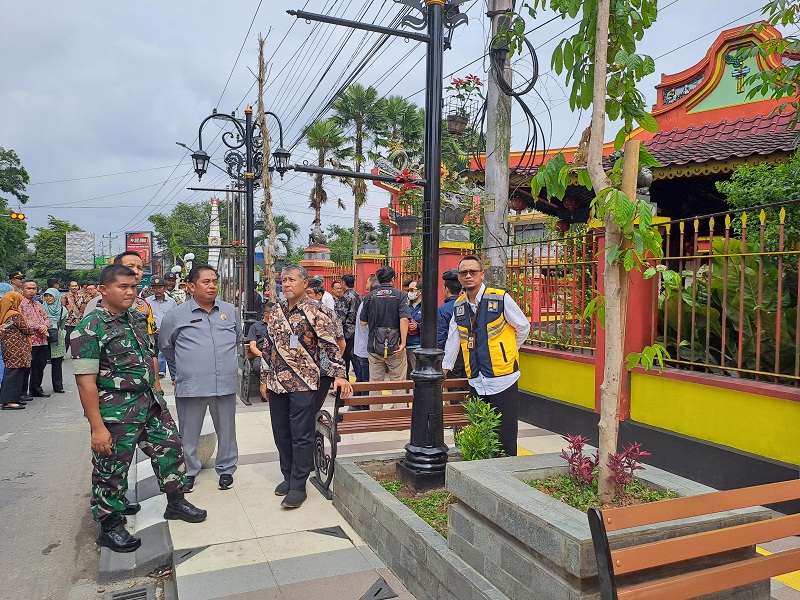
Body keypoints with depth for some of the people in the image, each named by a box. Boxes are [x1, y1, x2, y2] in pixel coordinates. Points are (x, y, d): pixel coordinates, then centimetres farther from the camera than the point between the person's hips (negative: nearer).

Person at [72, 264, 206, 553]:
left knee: (170, 446, 14)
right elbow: (85, 380, -20)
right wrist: (97, 427, -22)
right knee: (111, 469, 6)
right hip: (115, 411, -8)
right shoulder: (90, 327, -16)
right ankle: (110, 526, 24)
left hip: (150, 403, 8)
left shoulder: (135, 319, 8)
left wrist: (155, 393, 16)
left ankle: (175, 502, 31)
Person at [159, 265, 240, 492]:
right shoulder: (176, 316, -1)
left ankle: (226, 469, 29)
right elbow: (166, 347, 15)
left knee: (226, 430, 12)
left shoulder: (231, 311, 8)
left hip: (226, 384, 2)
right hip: (190, 386, -2)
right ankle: (189, 471, 28)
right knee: (188, 433, 8)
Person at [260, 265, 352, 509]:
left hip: (303, 384, -6)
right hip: (277, 384, 6)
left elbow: (330, 344, -12)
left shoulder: (314, 311, -8)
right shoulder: (275, 312, 10)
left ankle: (298, 486, 7)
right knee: (281, 434, 14)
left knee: (301, 436, -2)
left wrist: (338, 374, -21)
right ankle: (288, 476, 29)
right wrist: (265, 378, 16)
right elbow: (268, 347, 17)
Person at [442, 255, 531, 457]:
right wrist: (444, 369, 18)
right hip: (476, 381, 4)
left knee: (505, 436, 0)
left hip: (502, 378, -4)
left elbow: (524, 327, 5)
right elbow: (453, 340, 18)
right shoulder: (458, 306, 9)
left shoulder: (501, 299, -6)